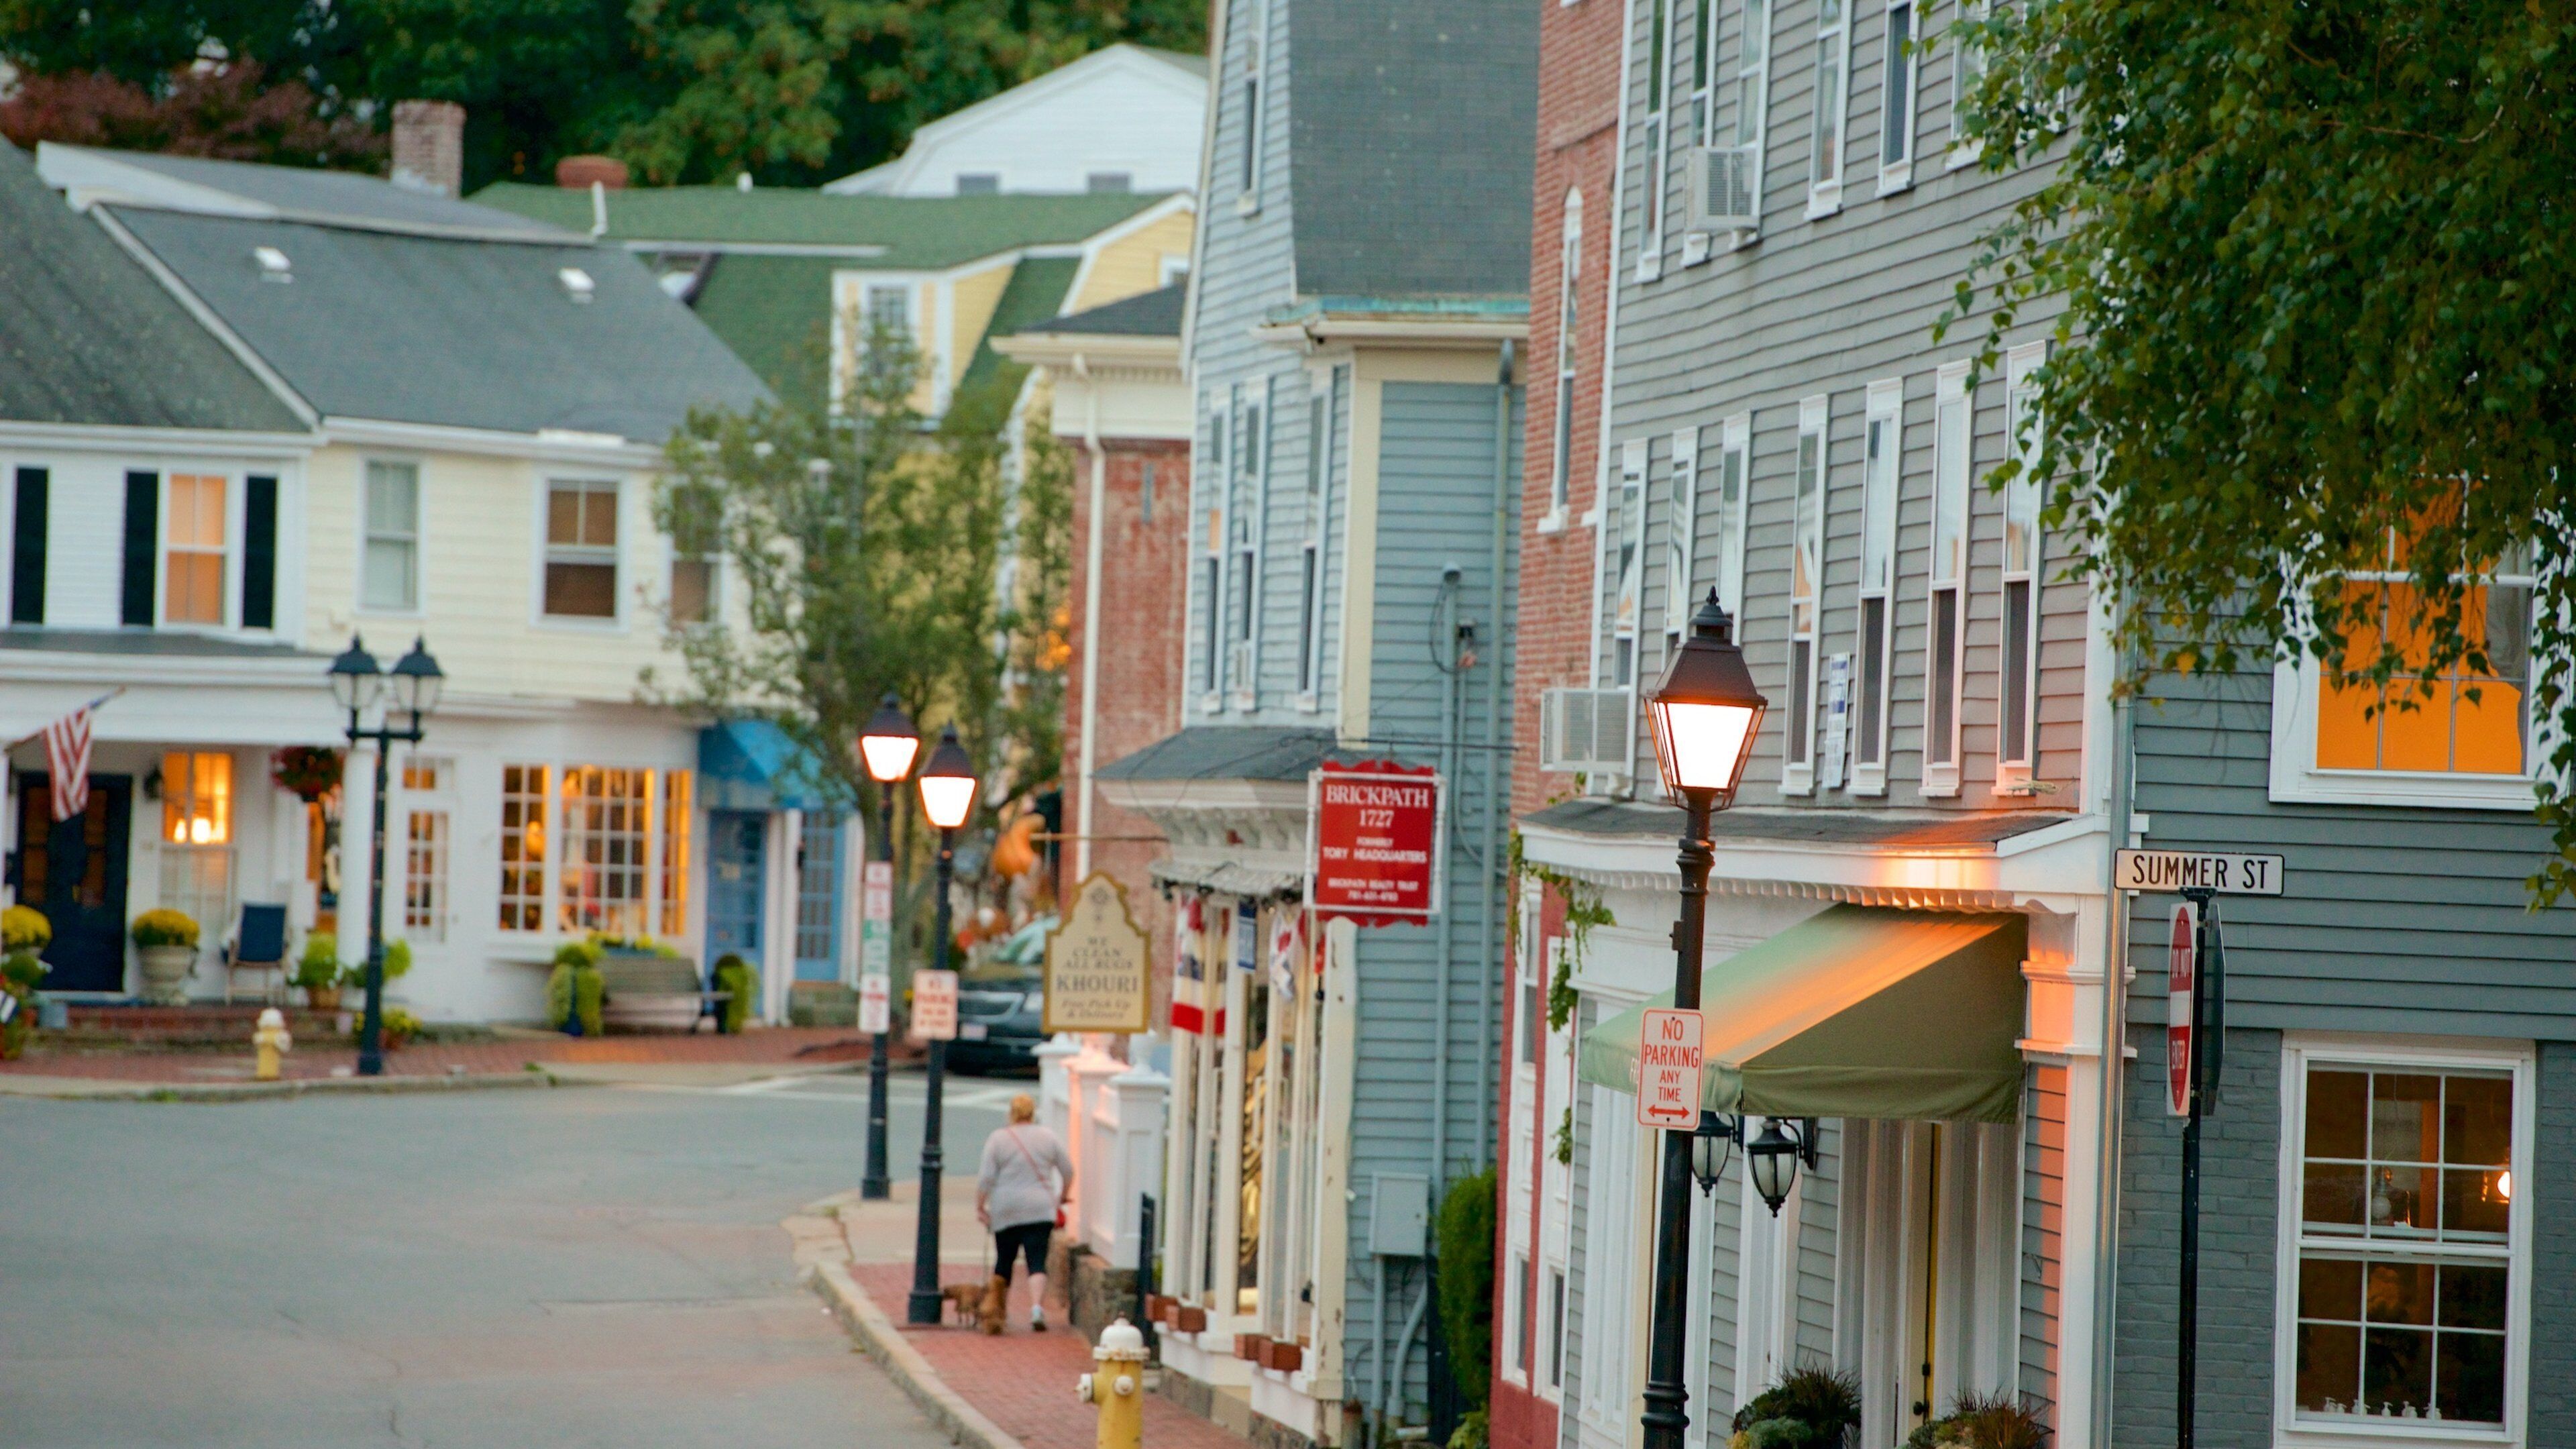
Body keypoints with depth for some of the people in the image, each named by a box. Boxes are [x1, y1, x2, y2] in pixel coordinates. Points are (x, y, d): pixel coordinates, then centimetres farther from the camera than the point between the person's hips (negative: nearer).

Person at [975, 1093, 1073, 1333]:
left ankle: (998, 1308, 21)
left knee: (1004, 1260, 14)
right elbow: (1068, 1171, 9)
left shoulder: (998, 1139, -2)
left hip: (1006, 1212, 0)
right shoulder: (1048, 1137, 3)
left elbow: (987, 1177, -6)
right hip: (1040, 1211, 0)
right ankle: (1037, 1307, -24)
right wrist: (1063, 1196, 25)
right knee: (1037, 1262, -5)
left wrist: (980, 1207, 2)